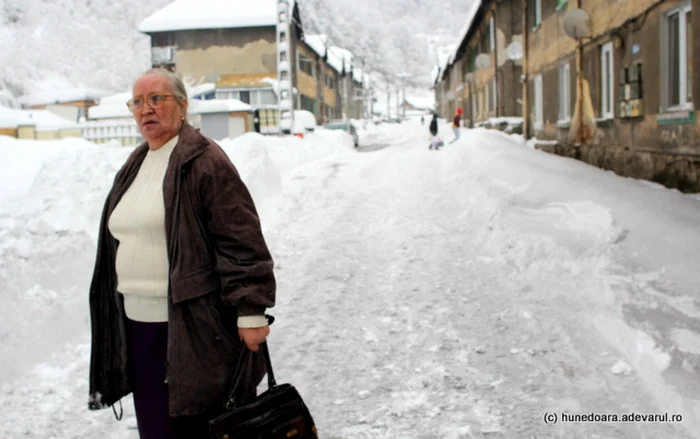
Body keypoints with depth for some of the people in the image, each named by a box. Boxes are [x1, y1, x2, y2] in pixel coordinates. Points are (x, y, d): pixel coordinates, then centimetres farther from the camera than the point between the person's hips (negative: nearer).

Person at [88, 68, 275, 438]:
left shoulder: (204, 161, -11)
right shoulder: (134, 166, 15)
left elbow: (242, 242, -16)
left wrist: (251, 311, -20)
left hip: (194, 325, -8)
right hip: (138, 323, 8)